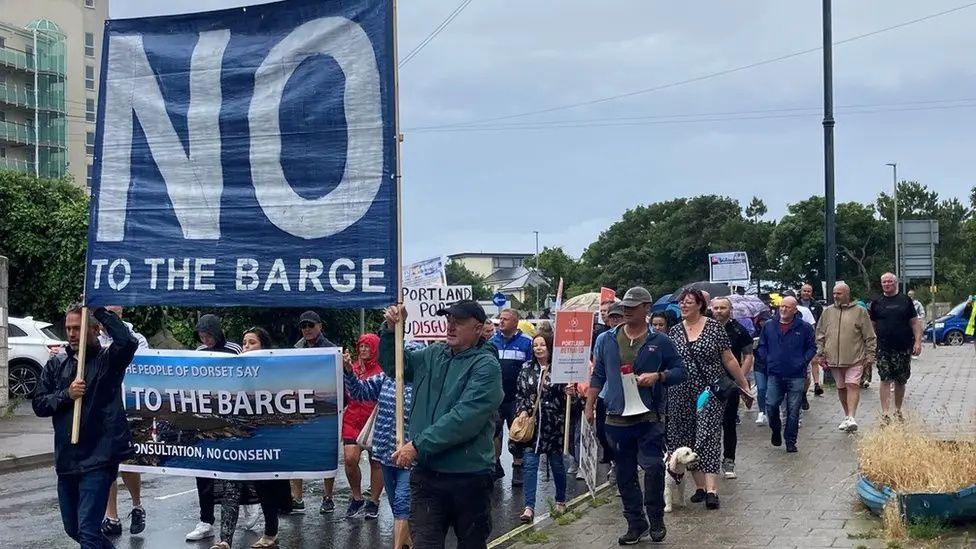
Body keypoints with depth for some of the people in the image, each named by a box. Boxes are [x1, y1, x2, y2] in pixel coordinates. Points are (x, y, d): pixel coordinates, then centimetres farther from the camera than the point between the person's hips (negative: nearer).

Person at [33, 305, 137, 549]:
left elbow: (128, 342, -24)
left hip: (99, 458, -6)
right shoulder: (56, 364, 11)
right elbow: (38, 404, 8)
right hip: (66, 459, 6)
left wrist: (100, 310, -19)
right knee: (73, 528, 17)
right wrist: (66, 395, -10)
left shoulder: (107, 359, -2)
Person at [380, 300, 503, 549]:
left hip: (469, 478, -4)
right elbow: (393, 365, 21)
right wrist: (391, 329, 3)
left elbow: (464, 418, -21)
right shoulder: (432, 355, 9)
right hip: (426, 473, 4)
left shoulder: (486, 365, -10)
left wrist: (419, 445, -21)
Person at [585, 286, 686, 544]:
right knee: (625, 475, 8)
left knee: (653, 467, -10)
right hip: (617, 419, 3)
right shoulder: (606, 340, 9)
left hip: (649, 417, -3)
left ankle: (656, 520, 8)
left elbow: (680, 371, 5)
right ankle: (635, 523, 19)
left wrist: (657, 376, -12)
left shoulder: (659, 341, 2)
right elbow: (598, 376, 13)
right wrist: (589, 406, 9)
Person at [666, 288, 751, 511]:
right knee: (685, 439, 5)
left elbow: (729, 360, 1)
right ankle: (700, 486, 16)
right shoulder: (674, 332, 7)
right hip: (681, 394, 4)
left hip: (710, 391, -4)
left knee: (708, 436, -12)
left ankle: (711, 490, -17)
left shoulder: (714, 328, -2)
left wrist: (744, 385, 2)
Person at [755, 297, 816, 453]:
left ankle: (790, 441, 12)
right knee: (771, 405, -8)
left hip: (796, 376, -1)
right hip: (774, 375, 2)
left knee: (793, 410, 2)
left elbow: (812, 347, 8)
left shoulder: (805, 328, 2)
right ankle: (776, 430, 20)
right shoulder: (769, 326, 9)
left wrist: (803, 362, -3)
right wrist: (767, 360, 3)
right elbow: (761, 346, 16)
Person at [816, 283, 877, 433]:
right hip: (834, 358, 4)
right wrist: (820, 354, 7)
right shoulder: (827, 312, 10)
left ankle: (851, 418, -18)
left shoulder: (860, 312, 0)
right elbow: (820, 335, 13)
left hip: (855, 358, -4)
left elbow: (869, 336, 1)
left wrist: (869, 355, -2)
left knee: (853, 386, -13)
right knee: (841, 388, 12)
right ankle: (847, 416, 24)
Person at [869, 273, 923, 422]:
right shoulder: (876, 303, 7)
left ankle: (898, 411, 22)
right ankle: (885, 413, -10)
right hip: (883, 348, -1)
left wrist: (918, 341, -3)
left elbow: (915, 322, 6)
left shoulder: (905, 300, 6)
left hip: (904, 348, 1)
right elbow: (872, 325, 10)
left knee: (901, 381, 8)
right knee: (885, 379, -8)